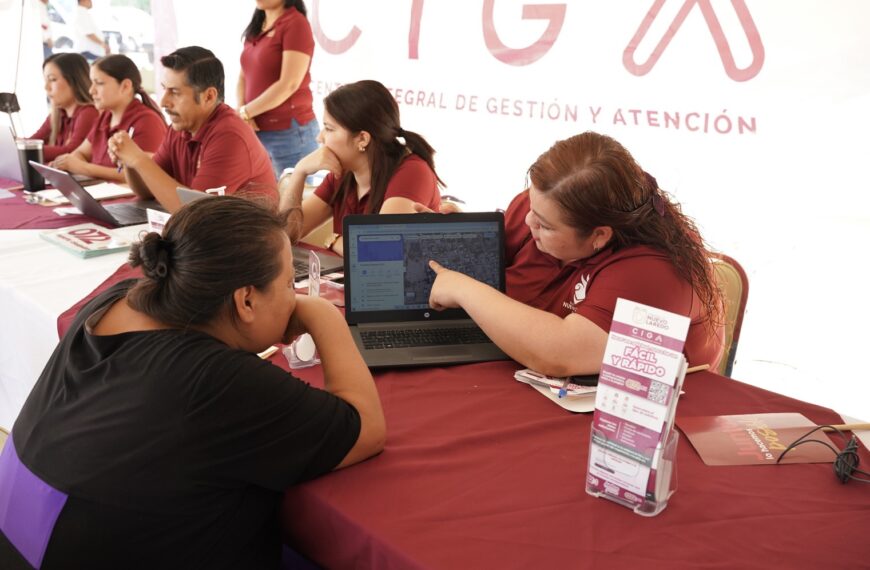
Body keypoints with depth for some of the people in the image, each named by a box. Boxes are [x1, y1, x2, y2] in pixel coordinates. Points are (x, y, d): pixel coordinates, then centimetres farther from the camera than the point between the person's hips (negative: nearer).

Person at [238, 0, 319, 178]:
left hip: (289, 132, -7)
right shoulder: (255, 27, 14)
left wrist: (245, 112, -11)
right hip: (256, 131, 7)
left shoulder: (296, 24, -9)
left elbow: (289, 85, -17)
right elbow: (243, 77, 14)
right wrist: (241, 109, -6)